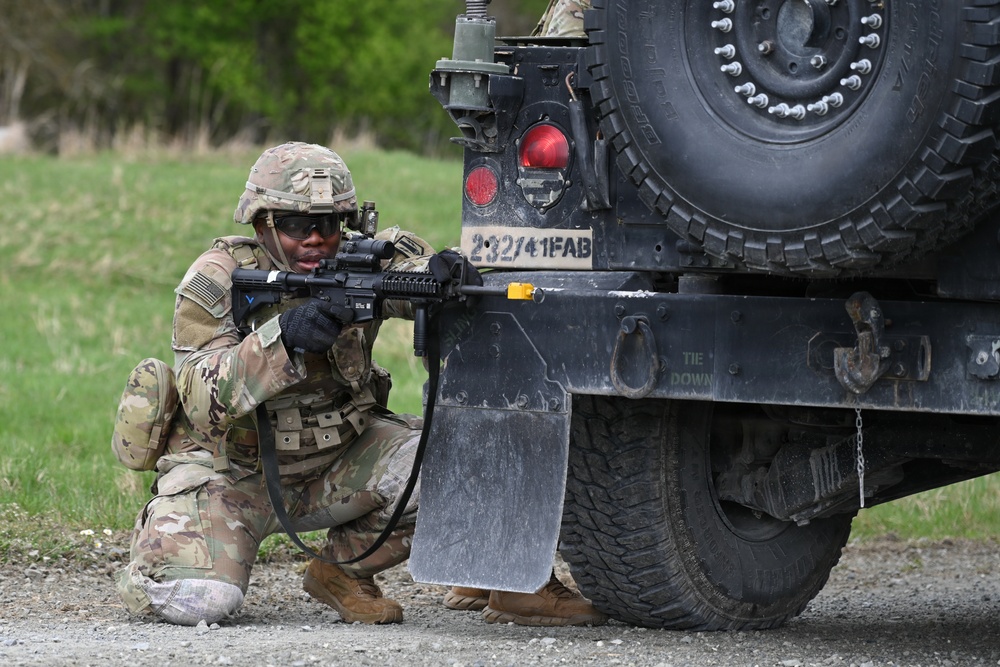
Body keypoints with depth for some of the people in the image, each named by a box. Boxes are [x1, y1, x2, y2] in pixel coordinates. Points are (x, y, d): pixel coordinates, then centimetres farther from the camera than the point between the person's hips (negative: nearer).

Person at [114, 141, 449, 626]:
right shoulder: (217, 281, -17)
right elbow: (202, 401, -27)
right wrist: (283, 335, -43)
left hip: (333, 465, 4)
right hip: (230, 470, -4)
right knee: (198, 600, -27)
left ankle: (343, 569, 5)